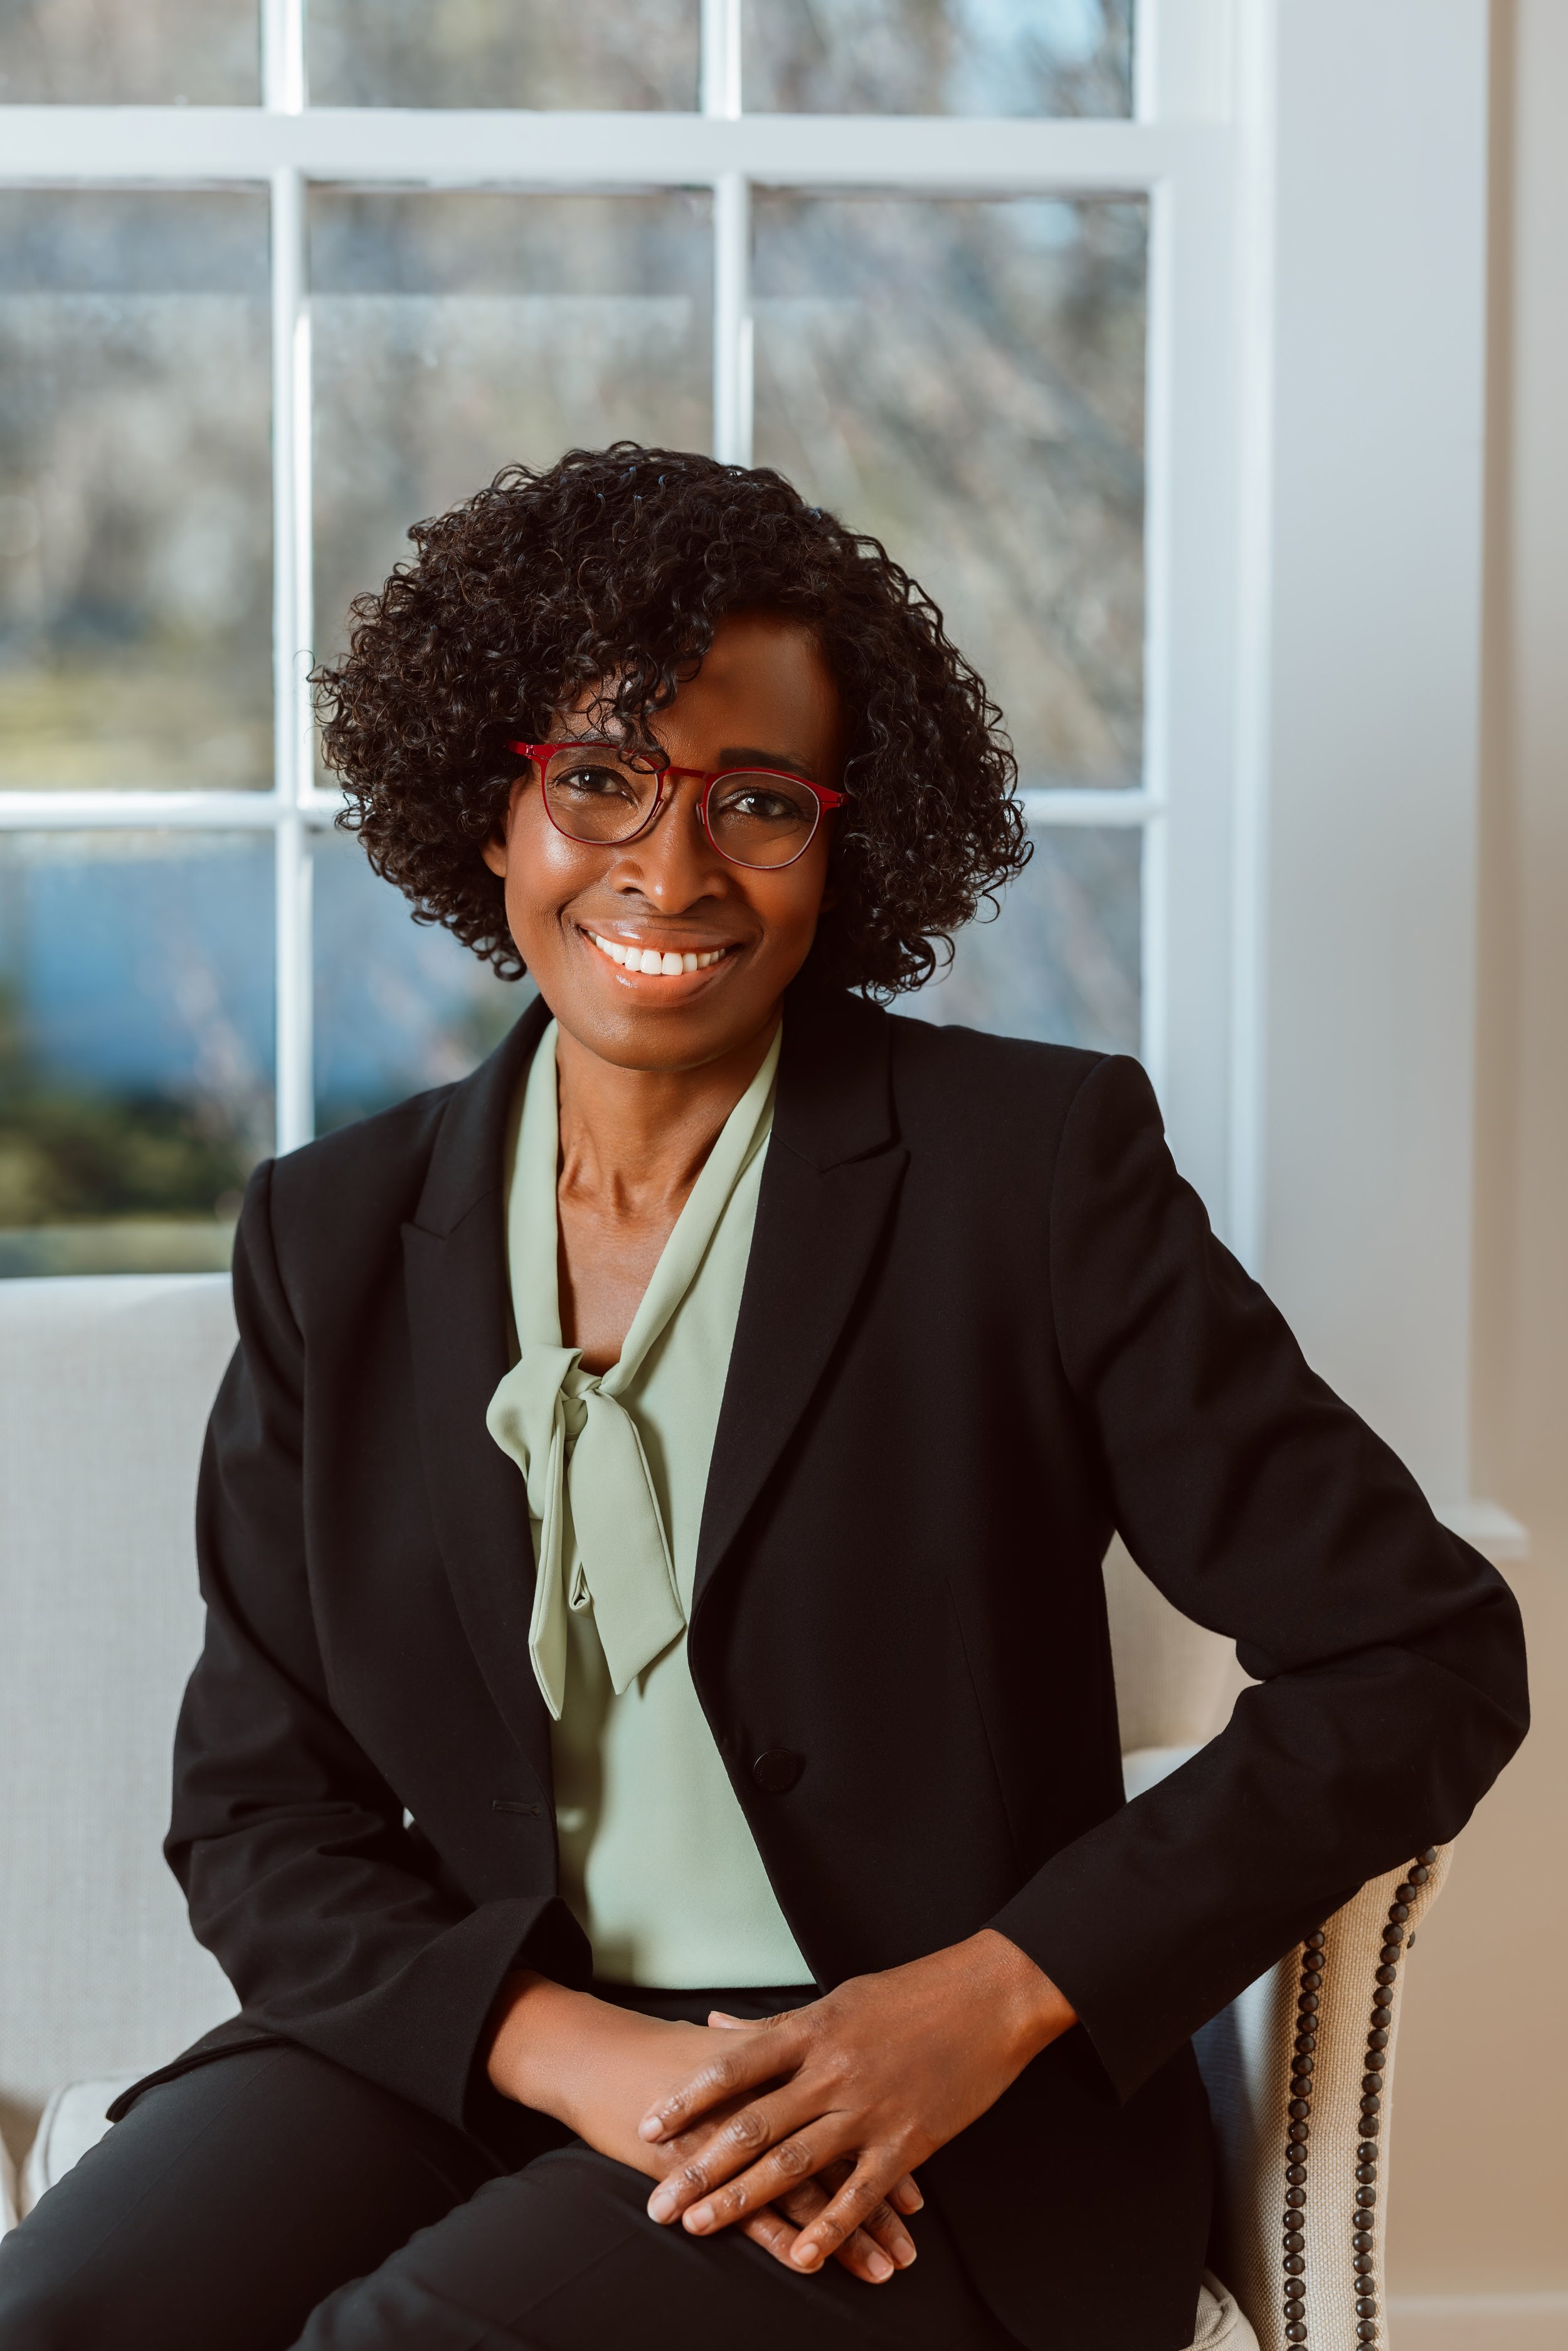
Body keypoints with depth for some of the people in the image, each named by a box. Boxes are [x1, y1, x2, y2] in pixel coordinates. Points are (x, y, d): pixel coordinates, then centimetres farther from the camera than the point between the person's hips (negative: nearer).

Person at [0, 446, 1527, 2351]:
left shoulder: (1035, 1162, -4)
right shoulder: (337, 1235, 7)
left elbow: (1422, 1659, -5)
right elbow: (258, 1816, 6)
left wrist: (993, 1999, -15)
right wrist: (565, 2043, -14)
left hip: (940, 2131, -3)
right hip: (494, 2043, 4)